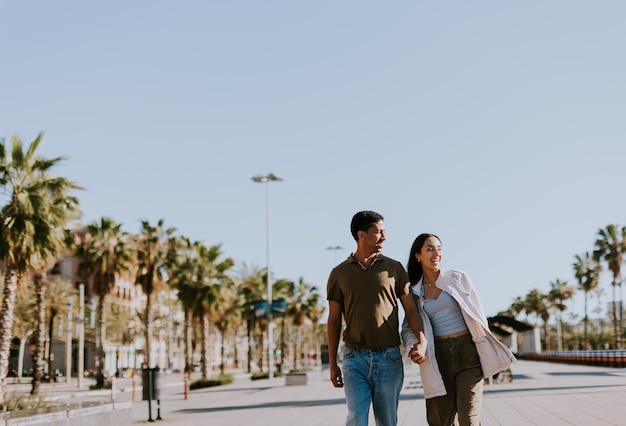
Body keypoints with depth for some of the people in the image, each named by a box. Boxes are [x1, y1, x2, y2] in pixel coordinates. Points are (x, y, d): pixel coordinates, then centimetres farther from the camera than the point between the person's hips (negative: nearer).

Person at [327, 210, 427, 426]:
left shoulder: (394, 268, 5)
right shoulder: (339, 274, 5)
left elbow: (410, 309, 4)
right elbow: (334, 321, 8)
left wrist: (421, 341, -14)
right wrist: (332, 364, 5)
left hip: (389, 358, 1)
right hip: (355, 359, -1)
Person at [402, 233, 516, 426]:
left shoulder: (458, 278, 3)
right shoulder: (413, 292, 7)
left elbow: (477, 314, 5)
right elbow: (408, 326, 11)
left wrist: (488, 351, 2)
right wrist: (414, 345, -11)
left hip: (467, 352, -2)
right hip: (438, 357, 2)